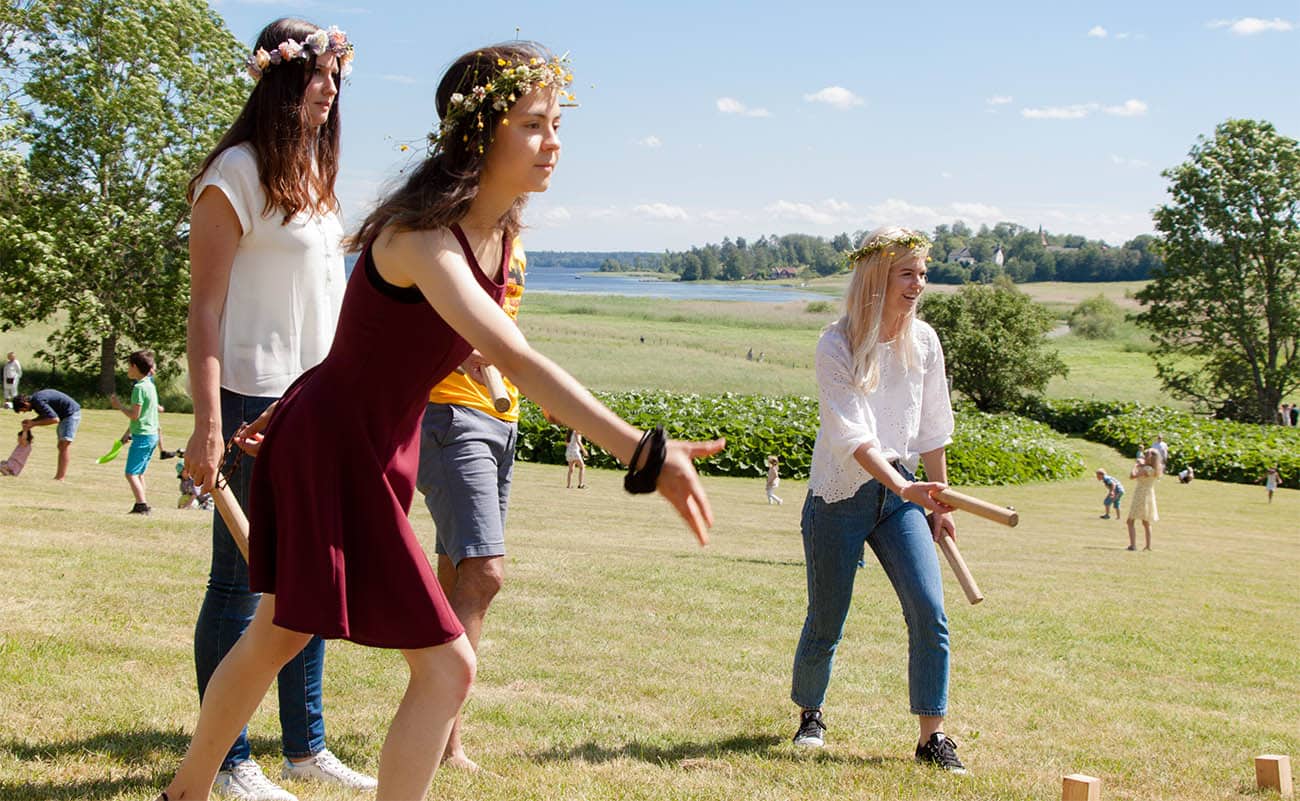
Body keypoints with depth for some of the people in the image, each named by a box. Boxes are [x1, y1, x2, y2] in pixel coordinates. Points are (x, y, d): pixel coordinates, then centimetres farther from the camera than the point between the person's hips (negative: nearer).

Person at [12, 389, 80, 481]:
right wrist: (31, 421, 4)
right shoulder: (34, 398, 7)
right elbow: (45, 415, 21)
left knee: (64, 445, -15)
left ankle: (61, 477, -19)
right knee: (61, 446, 12)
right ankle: (59, 475, 16)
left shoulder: (38, 401, -23)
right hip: (65, 415, 11)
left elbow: (55, 419, -26)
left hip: (71, 413, -11)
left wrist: (34, 423, -19)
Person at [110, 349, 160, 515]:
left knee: (131, 473, -9)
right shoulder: (151, 385, 13)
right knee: (139, 473, 16)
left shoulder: (139, 387, -15)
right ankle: (142, 506, 18)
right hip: (153, 435, 9)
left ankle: (142, 504, -18)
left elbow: (134, 415, -18)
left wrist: (119, 406, -4)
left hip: (142, 436, -9)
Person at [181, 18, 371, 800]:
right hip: (257, 400, -8)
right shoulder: (237, 173, -8)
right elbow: (206, 305, -12)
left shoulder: (314, 172, 15)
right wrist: (208, 422, -19)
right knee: (242, 580, -1)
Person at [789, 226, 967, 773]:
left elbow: (932, 430, 11)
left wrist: (940, 503, 13)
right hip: (839, 497, -4)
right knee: (825, 624, 5)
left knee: (930, 613, -11)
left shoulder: (924, 343, 1)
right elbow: (852, 435, -24)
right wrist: (904, 487, -36)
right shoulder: (836, 347, -15)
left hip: (901, 493, 4)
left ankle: (932, 737, -2)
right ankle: (809, 715, 32)